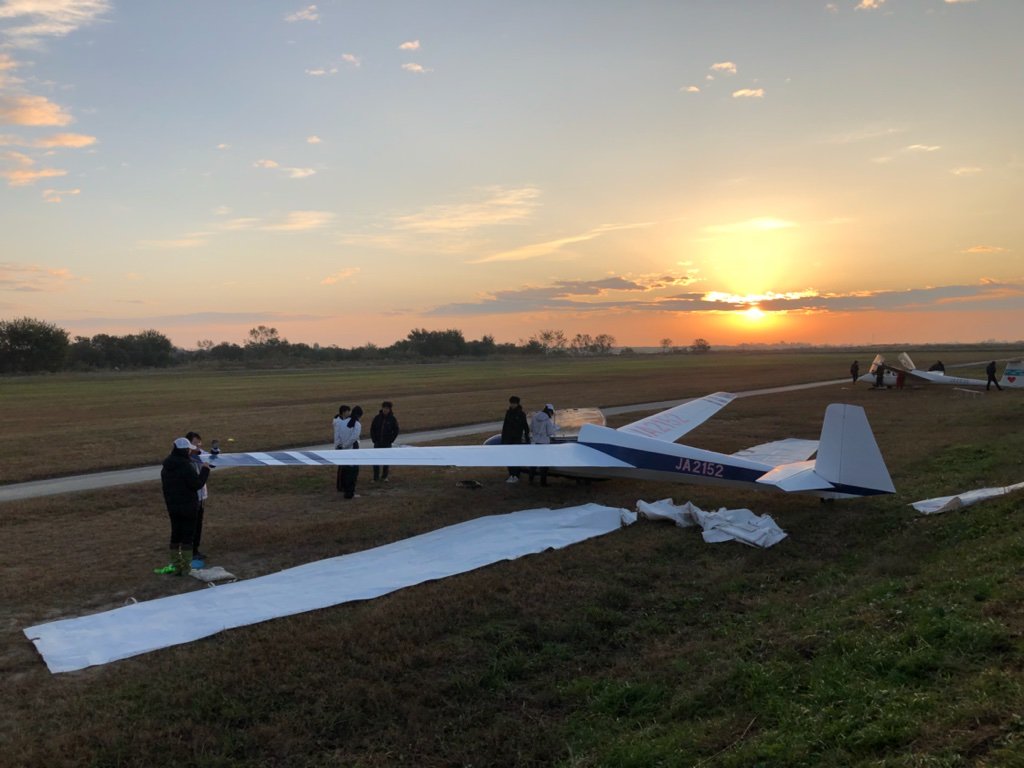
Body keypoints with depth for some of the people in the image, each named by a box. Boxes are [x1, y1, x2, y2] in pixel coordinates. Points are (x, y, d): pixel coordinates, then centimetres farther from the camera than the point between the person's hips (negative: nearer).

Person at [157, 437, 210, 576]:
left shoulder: (166, 467, 8)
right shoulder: (186, 466, -20)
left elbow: (164, 487, 15)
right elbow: (197, 484, -18)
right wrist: (205, 470, -7)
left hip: (173, 506, 7)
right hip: (187, 507, -7)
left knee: (175, 533, 15)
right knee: (188, 534, 1)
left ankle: (175, 565, 21)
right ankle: (185, 567, 4)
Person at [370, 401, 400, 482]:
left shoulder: (392, 419, -4)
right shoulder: (377, 417, -3)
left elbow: (396, 431, 2)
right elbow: (372, 429, 3)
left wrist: (391, 440, -4)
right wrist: (374, 440, -2)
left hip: (387, 444, 0)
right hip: (377, 443, 0)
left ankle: (384, 476, 19)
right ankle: (375, 477, 6)